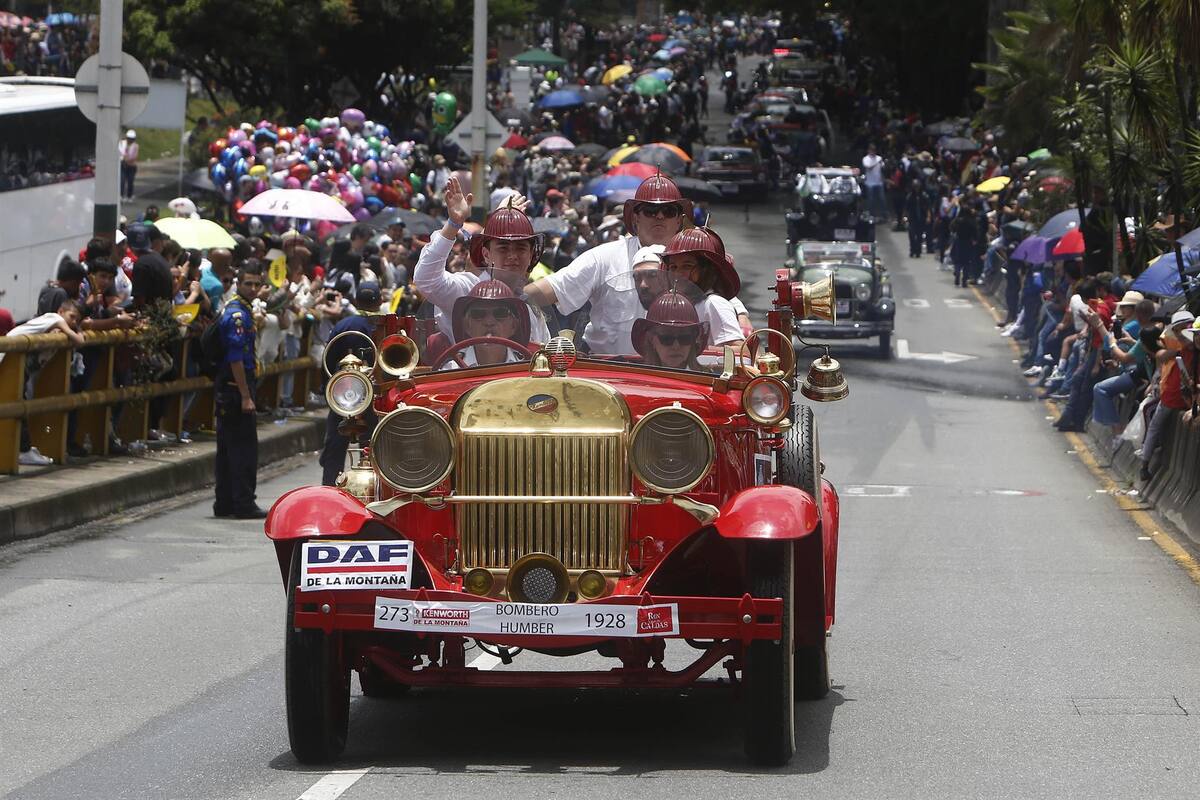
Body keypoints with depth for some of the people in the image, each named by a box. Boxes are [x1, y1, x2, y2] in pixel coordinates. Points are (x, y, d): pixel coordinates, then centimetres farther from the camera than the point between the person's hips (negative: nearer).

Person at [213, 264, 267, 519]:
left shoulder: (233, 310, 15)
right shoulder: (238, 314, -16)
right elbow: (236, 358, -21)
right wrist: (246, 397, -21)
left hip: (226, 388, 10)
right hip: (236, 386, -10)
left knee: (228, 447, 12)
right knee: (244, 447, -6)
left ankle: (225, 503, 16)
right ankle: (244, 504, -4)